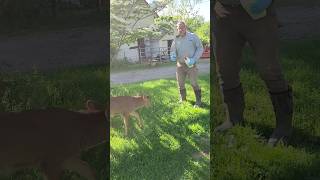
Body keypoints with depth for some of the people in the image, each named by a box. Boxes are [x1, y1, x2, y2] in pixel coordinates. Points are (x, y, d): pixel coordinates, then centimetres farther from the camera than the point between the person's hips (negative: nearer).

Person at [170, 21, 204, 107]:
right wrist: (172, 56, -9)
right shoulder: (176, 39, 6)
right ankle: (182, 99, 30)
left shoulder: (192, 36, -4)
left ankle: (198, 101, 6)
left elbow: (200, 48, -4)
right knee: (180, 83, 12)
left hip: (191, 64, -4)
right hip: (180, 64, 4)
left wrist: (194, 59, -15)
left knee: (194, 83, -4)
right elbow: (173, 50, 16)